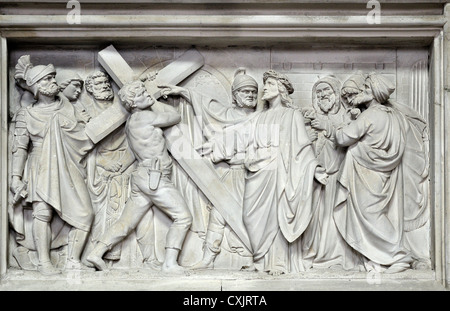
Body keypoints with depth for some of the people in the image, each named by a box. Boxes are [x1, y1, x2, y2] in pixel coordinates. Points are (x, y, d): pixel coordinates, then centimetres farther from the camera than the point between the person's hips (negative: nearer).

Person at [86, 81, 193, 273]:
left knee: (126, 222, 12)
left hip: (142, 178, 9)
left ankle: (96, 252, 10)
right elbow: (175, 117, 3)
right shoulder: (143, 116, -8)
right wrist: (155, 103, 11)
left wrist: (153, 104, 18)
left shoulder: (132, 122, 19)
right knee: (183, 217, -5)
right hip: (154, 178, -9)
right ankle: (169, 263, -8)